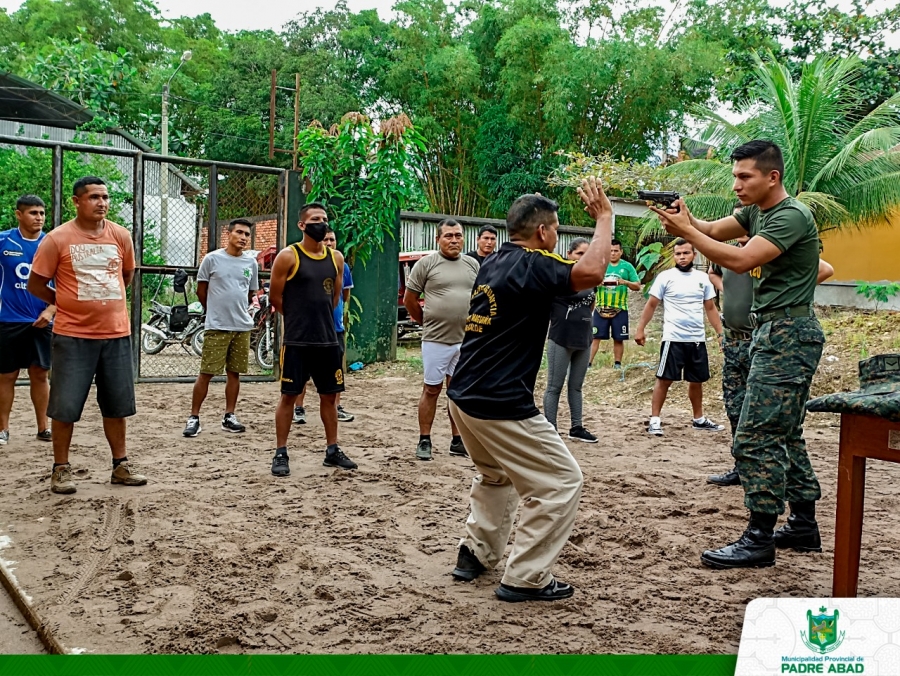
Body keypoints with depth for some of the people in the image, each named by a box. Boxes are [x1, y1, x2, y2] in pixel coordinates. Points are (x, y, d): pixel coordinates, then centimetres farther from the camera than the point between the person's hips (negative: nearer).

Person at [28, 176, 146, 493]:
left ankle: (120, 466, 22)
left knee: (117, 405, 11)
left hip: (117, 334, 4)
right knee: (65, 407, 2)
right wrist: (68, 302, 6)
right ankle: (61, 469, 16)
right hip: (73, 335, -3)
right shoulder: (57, 238, -7)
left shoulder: (121, 235, 3)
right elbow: (35, 284, 0)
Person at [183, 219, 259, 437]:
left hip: (243, 327, 4)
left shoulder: (252, 263, 6)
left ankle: (229, 417, 19)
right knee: (206, 373, -2)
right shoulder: (212, 259, -4)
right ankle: (194, 418, 5)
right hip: (216, 327, -4)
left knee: (234, 372, 10)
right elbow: (201, 291, 4)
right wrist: (216, 311, 11)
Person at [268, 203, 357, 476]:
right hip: (296, 340, -5)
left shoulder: (336, 258, 8)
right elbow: (275, 297, -3)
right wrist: (299, 317, 7)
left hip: (328, 339, 5)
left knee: (329, 395, 11)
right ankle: (281, 454, 10)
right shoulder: (288, 256, -7)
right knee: (289, 395, 0)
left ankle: (332, 451, 22)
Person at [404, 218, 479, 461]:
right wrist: (427, 323, 7)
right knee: (432, 389, 3)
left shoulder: (472, 265, 7)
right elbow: (409, 299, 1)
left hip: (466, 340, 4)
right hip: (436, 340, -4)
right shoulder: (426, 263, -5)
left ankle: (457, 441, 19)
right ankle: (424, 441, 12)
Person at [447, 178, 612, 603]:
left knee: (495, 474, 31)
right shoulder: (530, 265, -13)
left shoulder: (494, 264, 13)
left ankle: (475, 553, 32)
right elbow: (590, 271, -29)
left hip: (464, 398, 9)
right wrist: (604, 217, -14)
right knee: (561, 482, 3)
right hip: (500, 406, -9)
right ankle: (525, 579, 5)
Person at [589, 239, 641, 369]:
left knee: (618, 339, 5)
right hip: (600, 308, 0)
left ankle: (617, 364, 15)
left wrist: (625, 282, -15)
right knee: (594, 337, -4)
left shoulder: (627, 266, 4)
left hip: (620, 309, 0)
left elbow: (637, 286, 4)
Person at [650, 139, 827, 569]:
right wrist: (685, 219, -16)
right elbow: (714, 230, 4)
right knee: (785, 435, 16)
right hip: (774, 332, 10)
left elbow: (740, 260, -25)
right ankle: (804, 526, 26)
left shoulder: (791, 216, -15)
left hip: (788, 336, -10)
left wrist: (686, 231, -20)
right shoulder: (757, 211, 14)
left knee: (756, 438, -12)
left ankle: (759, 541, -6)